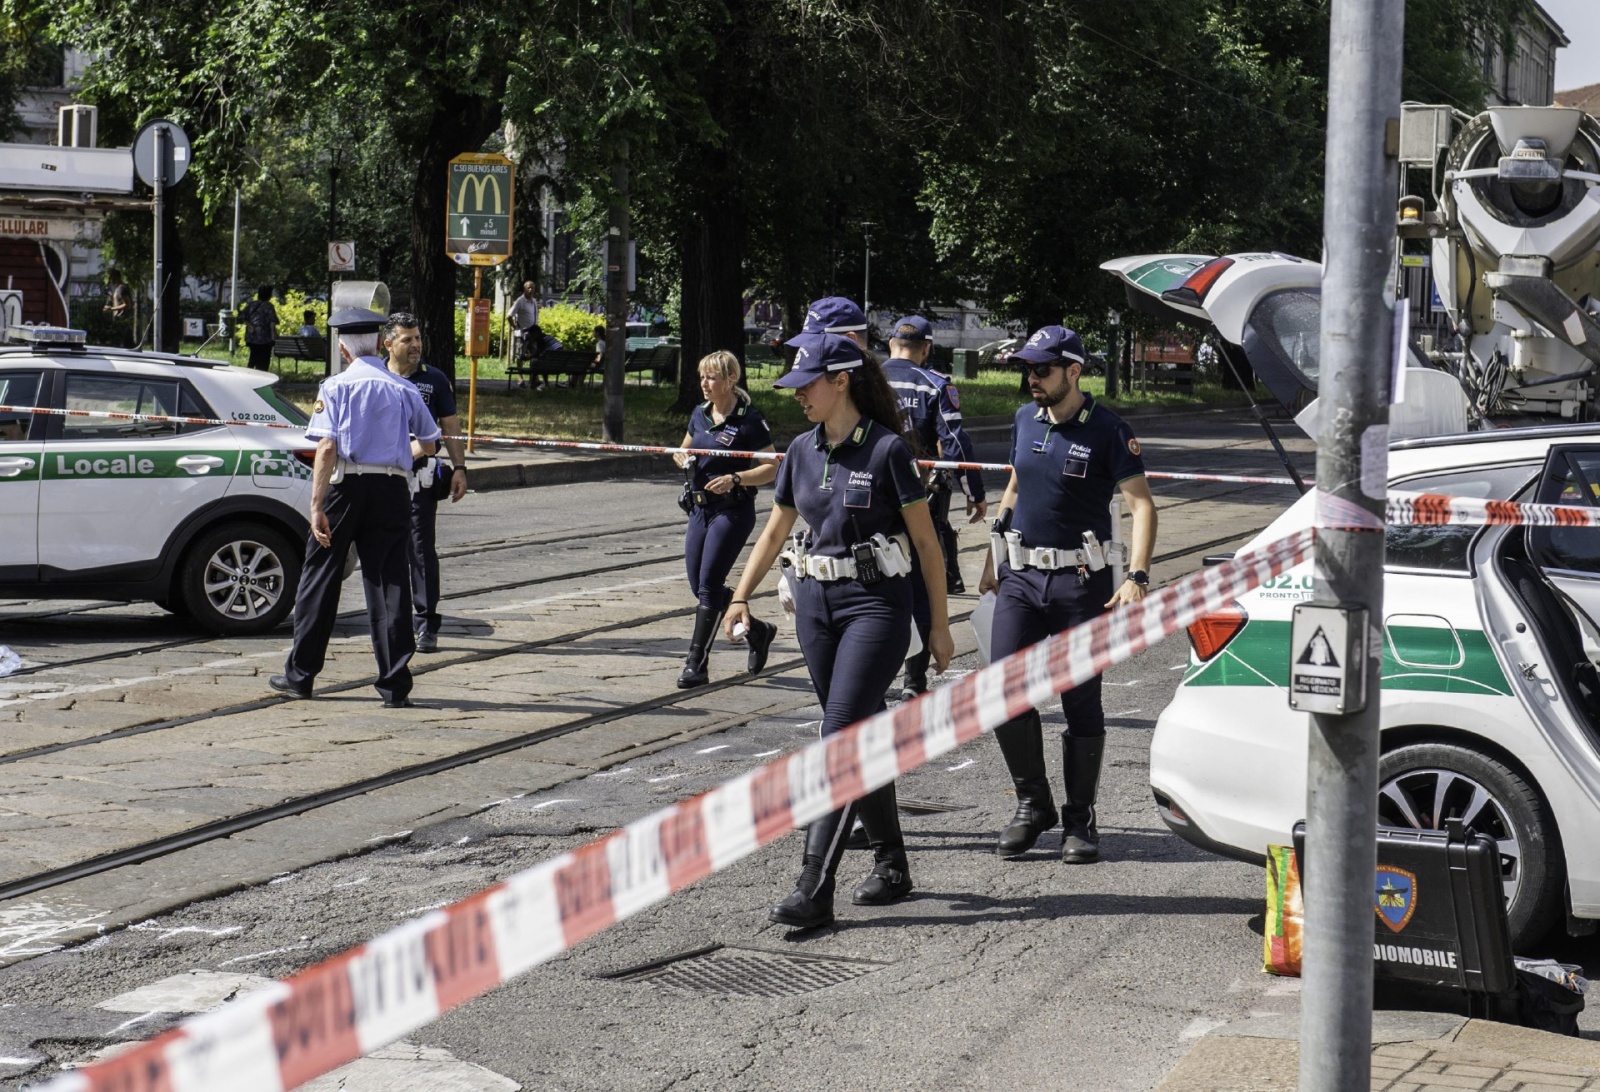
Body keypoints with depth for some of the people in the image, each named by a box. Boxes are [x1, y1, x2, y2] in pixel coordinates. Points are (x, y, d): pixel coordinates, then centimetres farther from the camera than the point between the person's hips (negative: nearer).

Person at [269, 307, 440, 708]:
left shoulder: (335, 387, -1)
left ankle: (300, 675, 16)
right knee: (390, 582, 3)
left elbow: (327, 448, -12)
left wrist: (317, 506, -15)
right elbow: (429, 445, 16)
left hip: (346, 486, -2)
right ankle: (395, 686, 0)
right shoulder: (404, 389, 8)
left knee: (321, 578, 9)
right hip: (392, 489, 2)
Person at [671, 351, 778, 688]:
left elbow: (772, 467, -9)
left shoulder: (749, 419, -10)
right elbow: (683, 450, 25)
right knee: (699, 585, 9)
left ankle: (697, 664, -5)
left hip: (733, 511, -7)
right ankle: (757, 631, 30)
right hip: (699, 508, 7)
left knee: (708, 585, -10)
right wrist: (684, 459, 1)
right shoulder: (700, 414, 9)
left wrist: (735, 479, -22)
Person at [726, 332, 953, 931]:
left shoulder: (886, 449, -10)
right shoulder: (803, 450, 8)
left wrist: (939, 624, -4)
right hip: (815, 601, 6)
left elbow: (926, 541, -5)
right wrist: (741, 598, 11)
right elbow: (775, 530, 18)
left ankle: (813, 890, -16)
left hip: (876, 602, -6)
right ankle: (892, 864, 25)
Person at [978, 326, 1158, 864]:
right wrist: (994, 557, 21)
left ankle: (1080, 819, 13)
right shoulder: (1025, 420, 9)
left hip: (1080, 581, -4)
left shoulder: (1107, 430, -8)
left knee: (1081, 703, 1)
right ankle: (1032, 804, 10)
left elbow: (1141, 503, -11)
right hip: (1021, 577, 4)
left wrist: (1137, 577, -22)